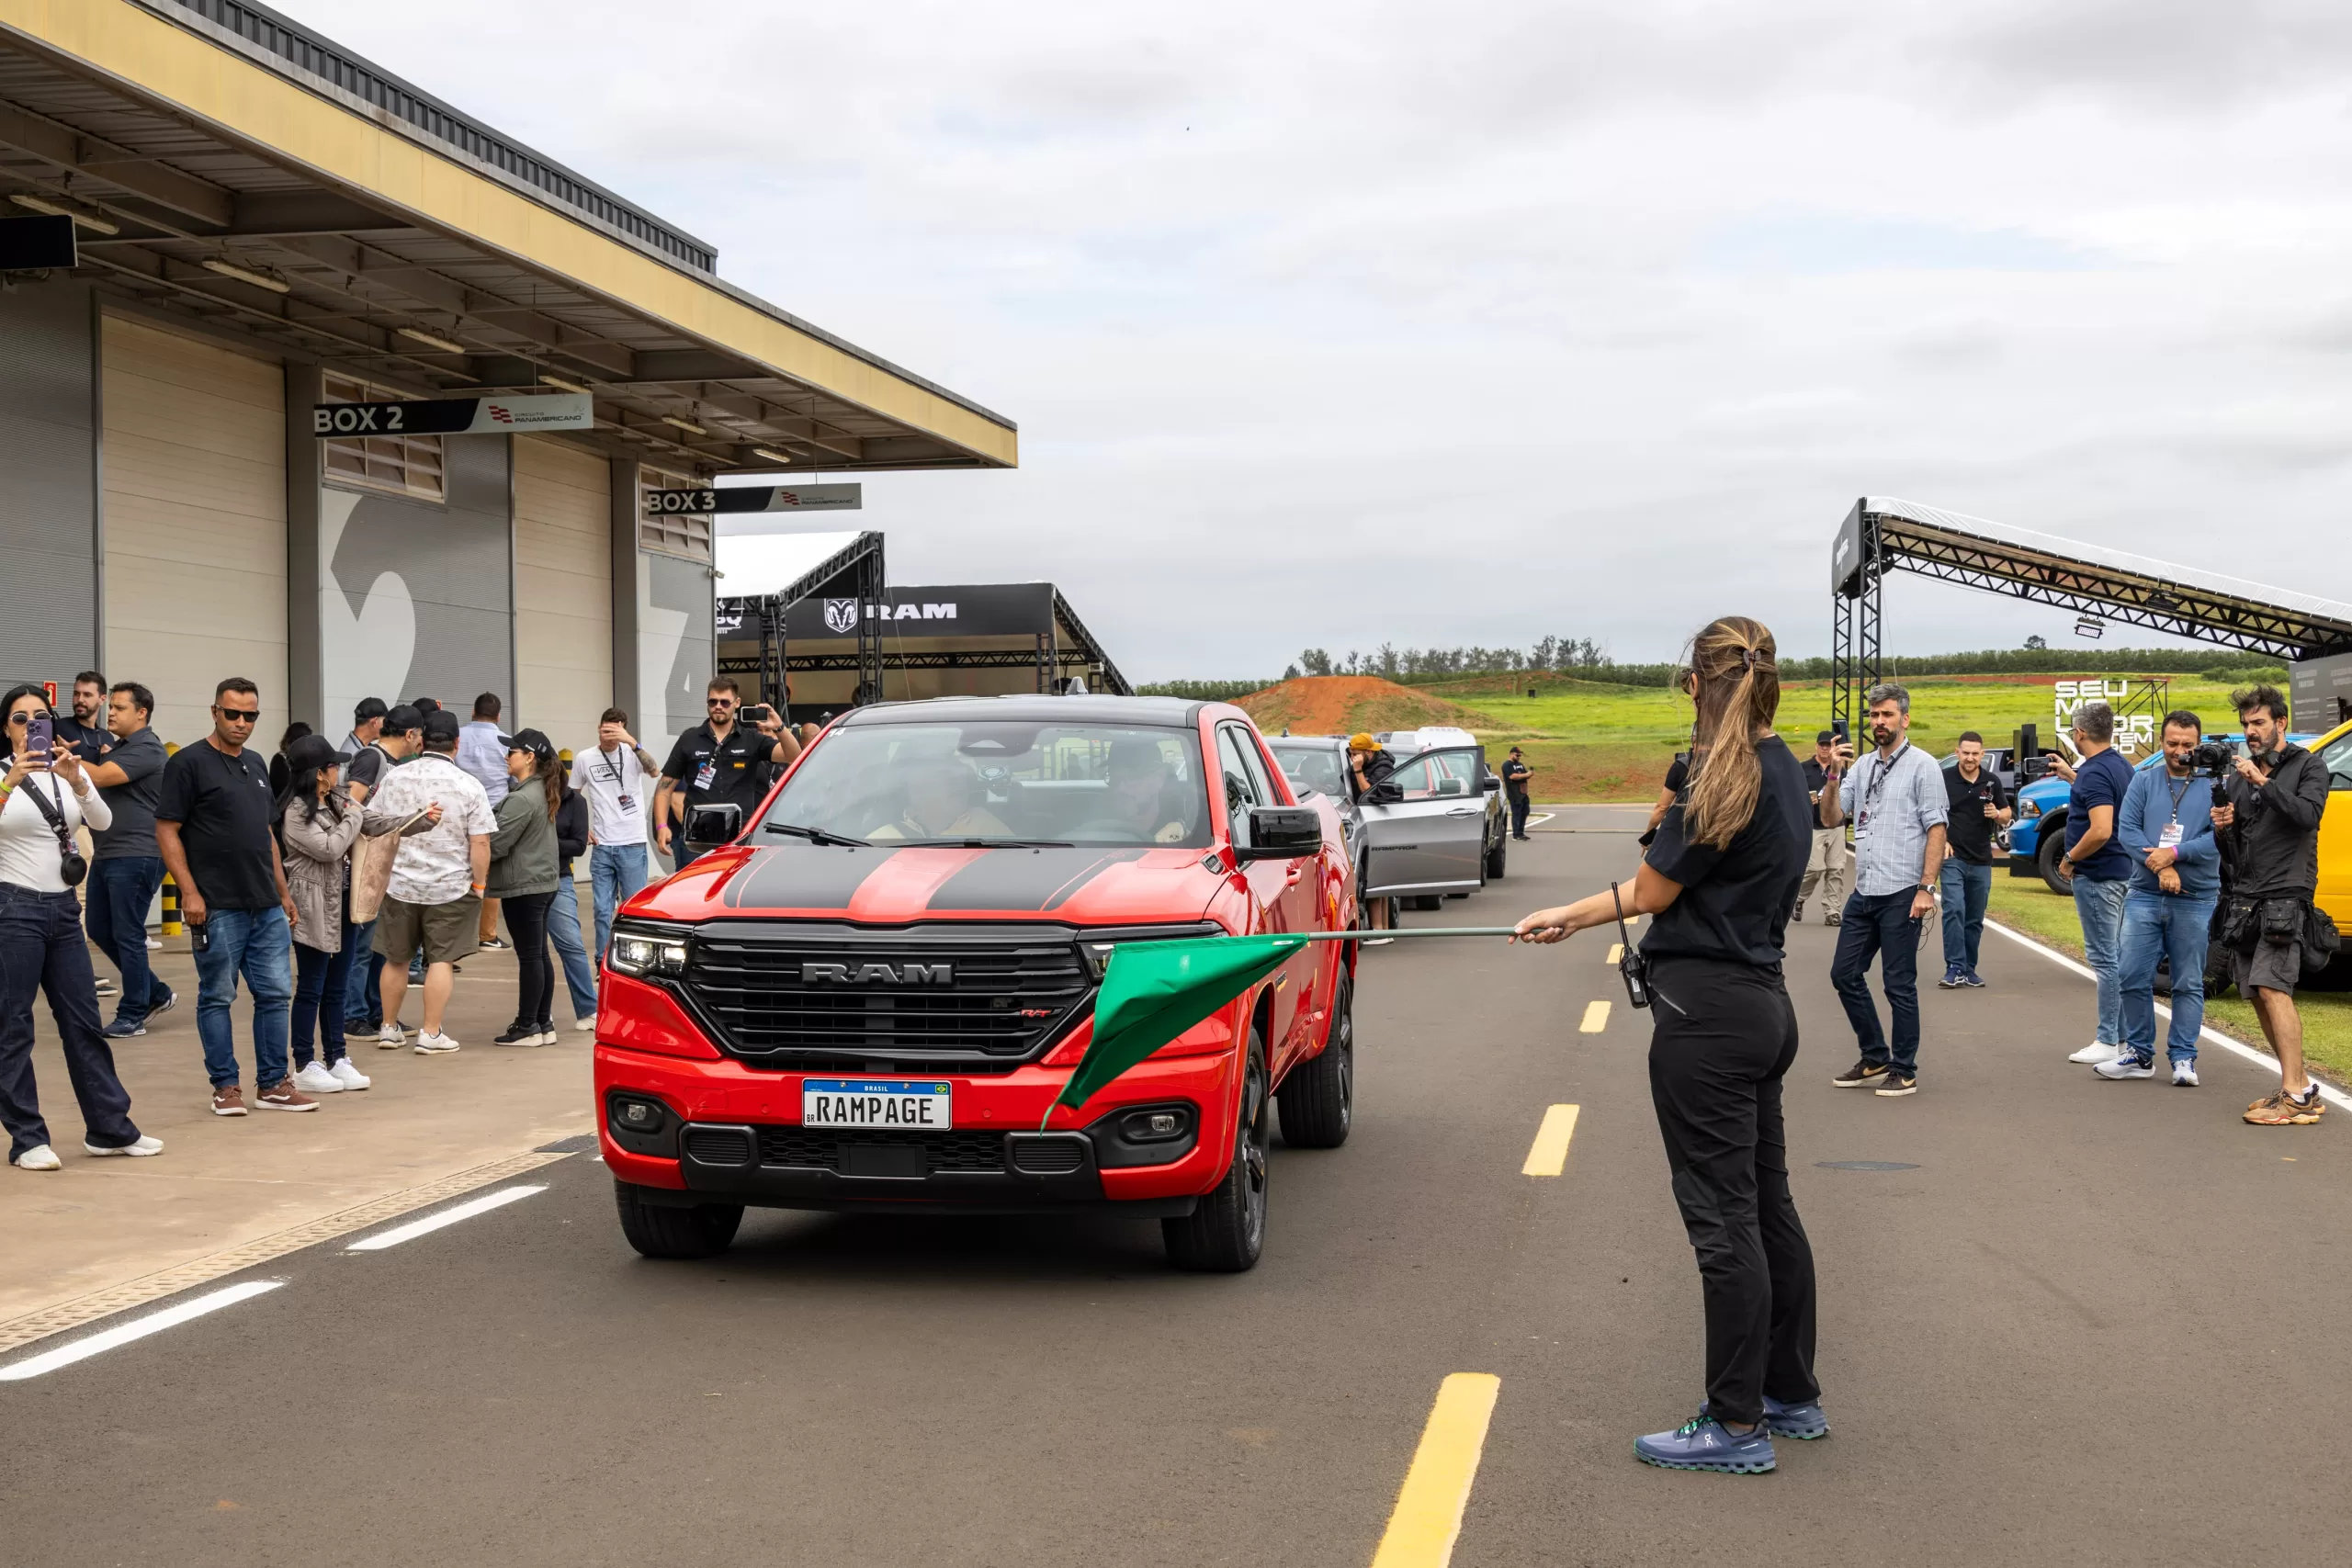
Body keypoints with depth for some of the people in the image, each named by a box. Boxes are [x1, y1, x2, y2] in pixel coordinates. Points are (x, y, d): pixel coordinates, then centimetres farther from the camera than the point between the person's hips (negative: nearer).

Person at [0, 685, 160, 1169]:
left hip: (63, 909, 5)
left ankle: (110, 1128, 16)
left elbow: (103, 821, -9)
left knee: (83, 1021, 9)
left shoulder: (69, 770, 8)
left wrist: (76, 780, -26)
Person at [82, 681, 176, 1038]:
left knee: (127, 936, -4)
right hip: (106, 855, 10)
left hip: (135, 857, -10)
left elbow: (99, 777, -23)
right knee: (100, 930, 13)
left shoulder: (146, 750, -13)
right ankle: (156, 993, 24)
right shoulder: (118, 748, 18)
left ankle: (132, 1016, 5)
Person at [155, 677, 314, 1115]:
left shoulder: (255, 764, 15)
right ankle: (225, 1086, 11)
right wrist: (190, 892, -15)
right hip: (217, 909, -7)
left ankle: (273, 1083, 15)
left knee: (275, 994, 7)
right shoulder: (189, 763, -6)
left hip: (267, 907, 7)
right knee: (217, 997, 3)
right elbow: (166, 831, -9)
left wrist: (283, 891, 19)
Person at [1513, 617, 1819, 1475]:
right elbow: (1675, 889, 17)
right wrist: (1566, 917, 20)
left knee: (1722, 1216, -3)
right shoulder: (1784, 775, 11)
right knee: (1766, 1205, 17)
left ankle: (1737, 1425, 3)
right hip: (1763, 1007, 10)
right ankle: (1792, 1395, 28)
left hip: (1707, 1016, -10)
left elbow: (1653, 893, -11)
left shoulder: (1724, 779, -17)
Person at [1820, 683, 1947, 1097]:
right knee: (1845, 974, 10)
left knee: (1899, 985, -1)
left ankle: (1904, 1071, 10)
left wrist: (1926, 887, -16)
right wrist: (1835, 774, -5)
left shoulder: (1922, 766, -5)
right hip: (1863, 892, 7)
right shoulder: (1861, 767, 13)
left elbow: (1936, 829, -9)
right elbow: (1831, 818, 10)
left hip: (1901, 895, -7)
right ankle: (1875, 1059, 24)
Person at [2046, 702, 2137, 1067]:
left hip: (2097, 876, -10)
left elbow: (2100, 830, -29)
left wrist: (2069, 859, -15)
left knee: (2104, 958, -6)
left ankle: (2109, 1042, -3)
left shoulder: (2094, 773, -20)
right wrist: (2070, 775, 29)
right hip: (2123, 872, 10)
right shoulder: (2121, 766, 11)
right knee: (2119, 955, 13)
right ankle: (2123, 1037, 19)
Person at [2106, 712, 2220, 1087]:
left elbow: (2219, 837, -11)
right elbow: (2126, 830, -3)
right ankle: (2139, 1054, 14)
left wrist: (2174, 853, -19)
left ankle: (2183, 1058, 11)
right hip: (2144, 897, 2)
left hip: (2195, 901, -2)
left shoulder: (2214, 786, 0)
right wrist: (2160, 867, -15)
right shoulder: (2144, 781, 7)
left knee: (2189, 984, 4)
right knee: (2132, 977, 2)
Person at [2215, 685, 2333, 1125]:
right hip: (2244, 899, 7)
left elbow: (2307, 813, -17)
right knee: (2259, 997, 6)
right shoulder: (2238, 778, 20)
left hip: (2285, 895, -7)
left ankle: (2295, 1097, -21)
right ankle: (2300, 1086, 16)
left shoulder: (2308, 767, 2)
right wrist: (2220, 828, 0)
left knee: (2272, 988, -19)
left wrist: (2263, 782, -20)